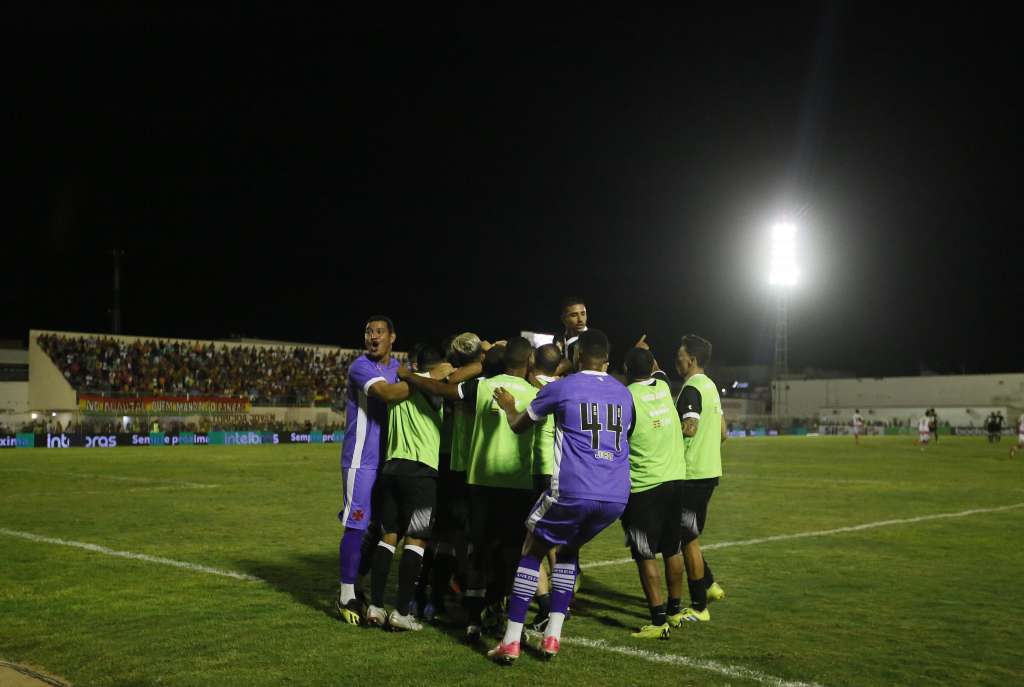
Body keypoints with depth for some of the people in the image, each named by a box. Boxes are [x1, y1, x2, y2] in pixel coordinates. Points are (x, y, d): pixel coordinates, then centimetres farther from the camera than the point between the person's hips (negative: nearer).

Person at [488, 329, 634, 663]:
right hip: (617, 496, 5)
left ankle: (511, 641, 10)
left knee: (532, 551, 15)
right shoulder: (624, 394, 16)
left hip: (572, 491, -4)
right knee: (568, 551, 27)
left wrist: (508, 407, 38)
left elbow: (519, 425, 15)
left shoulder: (560, 388, 2)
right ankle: (552, 636, 19)